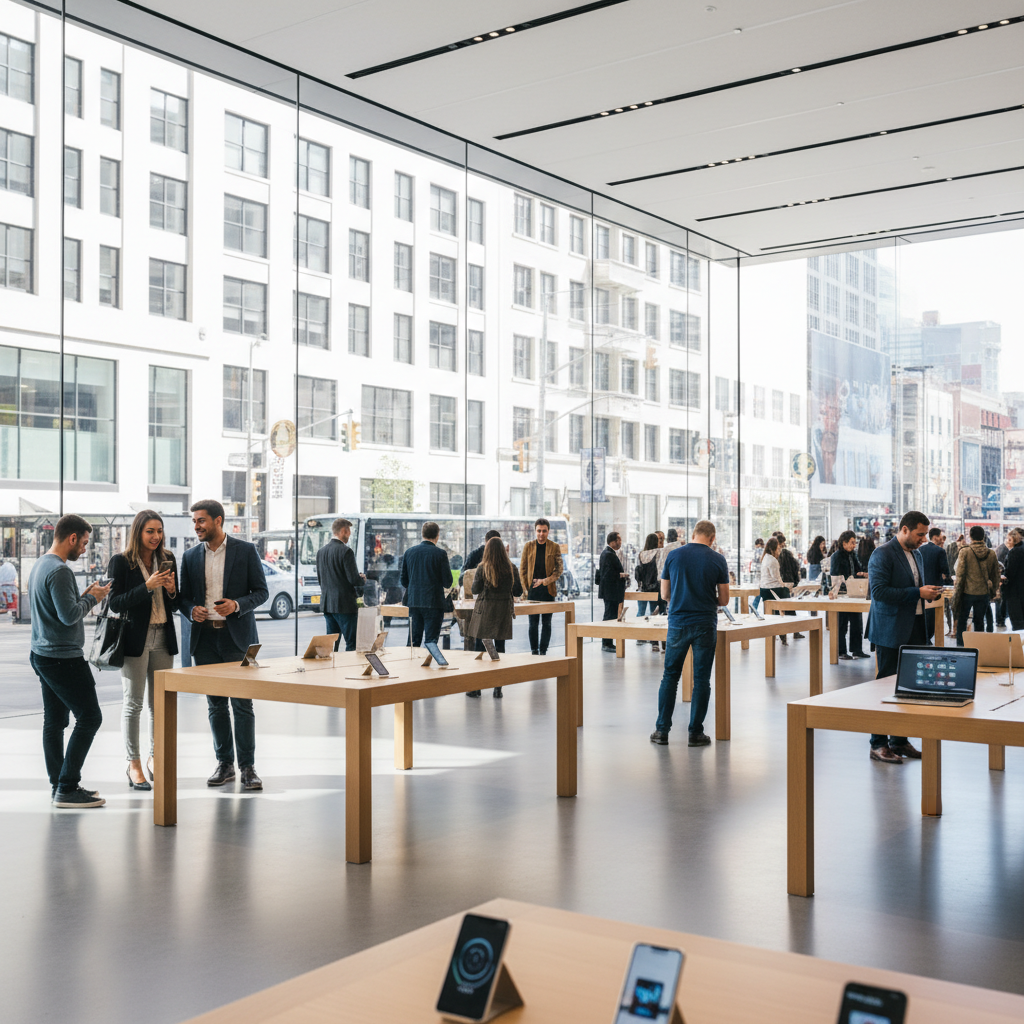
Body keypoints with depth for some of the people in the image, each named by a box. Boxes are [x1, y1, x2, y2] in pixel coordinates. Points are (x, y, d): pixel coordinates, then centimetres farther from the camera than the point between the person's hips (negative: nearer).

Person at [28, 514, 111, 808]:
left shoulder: (40, 565, 14)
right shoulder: (59, 570, -18)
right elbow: (69, 615, -22)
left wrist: (85, 596, 11)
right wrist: (92, 598, -8)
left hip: (42, 654, 11)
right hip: (63, 657, -10)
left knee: (55, 721, 12)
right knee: (89, 717, -6)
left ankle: (59, 785, 18)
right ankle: (67, 788, -5)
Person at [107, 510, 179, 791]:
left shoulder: (168, 560, 9)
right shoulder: (121, 562, -5)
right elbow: (115, 602, -11)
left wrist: (172, 591, -9)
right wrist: (147, 586, -20)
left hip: (163, 639, 4)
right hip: (135, 639, -4)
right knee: (133, 703, 1)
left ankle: (155, 758, 21)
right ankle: (133, 764, 9)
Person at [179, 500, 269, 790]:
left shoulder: (246, 550, 0)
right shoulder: (190, 556, 10)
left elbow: (261, 591, 0)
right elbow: (184, 597, 14)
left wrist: (237, 605, -17)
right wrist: (191, 611, -8)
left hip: (237, 636, -3)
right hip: (205, 638, 3)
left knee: (242, 704, -3)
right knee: (215, 705, 8)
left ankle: (247, 767, 5)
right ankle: (225, 764, 18)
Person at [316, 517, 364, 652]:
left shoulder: (321, 551, 10)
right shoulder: (346, 551, -14)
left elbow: (319, 579, 15)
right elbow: (354, 579, -17)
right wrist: (362, 579, 5)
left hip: (326, 604, 7)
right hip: (345, 604, -7)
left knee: (331, 642, 12)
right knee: (352, 643, -2)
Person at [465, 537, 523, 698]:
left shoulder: (483, 568, -8)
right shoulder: (511, 569, -2)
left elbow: (475, 590, -4)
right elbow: (518, 592, 2)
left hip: (485, 610, -2)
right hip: (504, 611, 2)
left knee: (479, 647, 5)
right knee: (500, 648, 7)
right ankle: (498, 688, 6)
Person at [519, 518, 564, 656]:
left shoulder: (554, 547, 3)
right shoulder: (528, 546, 6)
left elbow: (559, 569, 0)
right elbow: (522, 569, 8)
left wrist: (545, 581, -14)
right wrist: (525, 587, 0)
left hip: (548, 589, 0)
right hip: (532, 590, 1)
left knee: (547, 623, 3)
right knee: (533, 622, 2)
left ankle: (543, 650, 9)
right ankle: (534, 650, 9)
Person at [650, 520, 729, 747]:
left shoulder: (674, 555, 0)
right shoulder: (718, 560, -3)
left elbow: (664, 594, 5)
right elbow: (724, 600, 0)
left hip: (678, 624, 1)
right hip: (705, 625, -1)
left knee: (670, 676, 11)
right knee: (701, 679, 5)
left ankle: (662, 730, 11)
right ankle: (695, 733, 8)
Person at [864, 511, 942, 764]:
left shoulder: (917, 555, 16)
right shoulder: (883, 554, -12)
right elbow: (878, 591, -21)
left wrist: (928, 593, 3)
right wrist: (917, 593, -20)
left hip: (914, 630, 8)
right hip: (891, 631, -8)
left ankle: (899, 740, 20)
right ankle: (878, 744, 3)